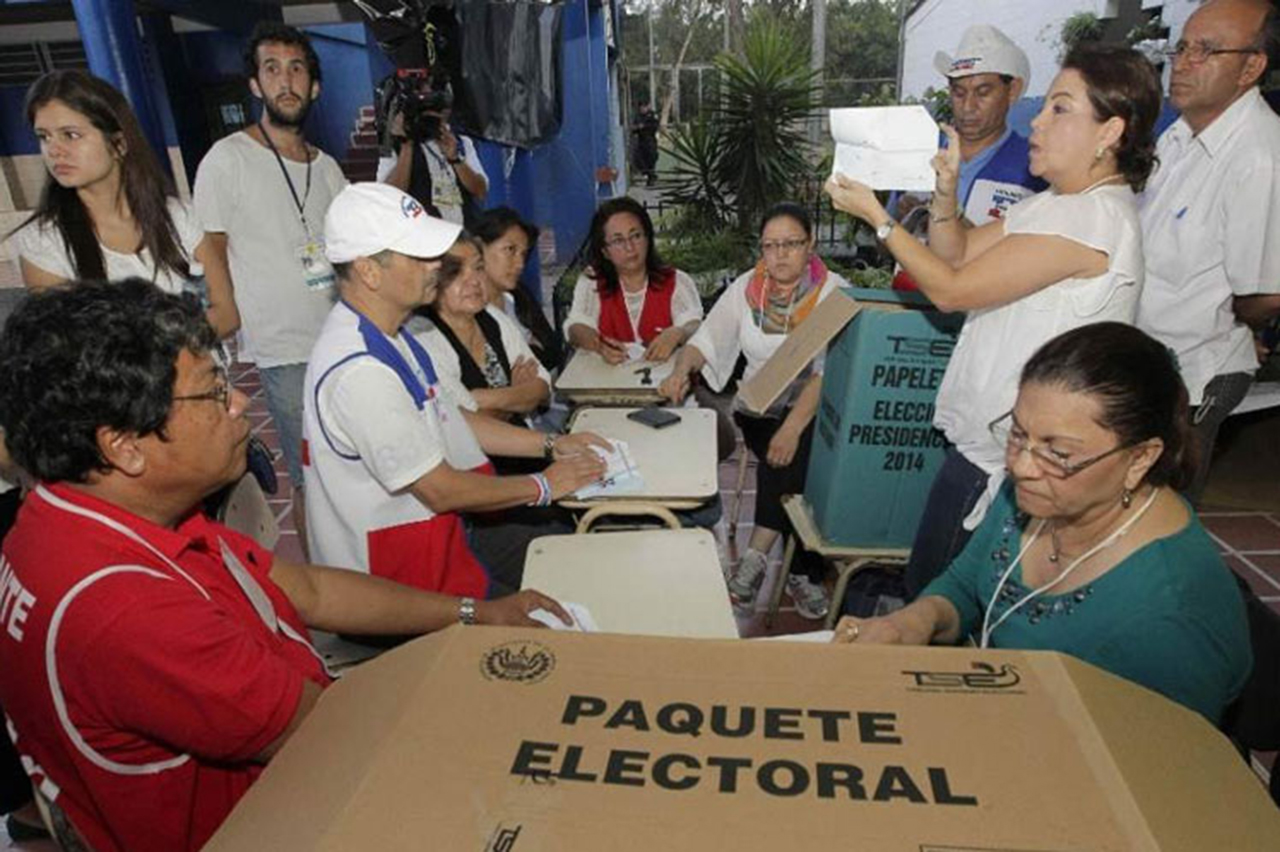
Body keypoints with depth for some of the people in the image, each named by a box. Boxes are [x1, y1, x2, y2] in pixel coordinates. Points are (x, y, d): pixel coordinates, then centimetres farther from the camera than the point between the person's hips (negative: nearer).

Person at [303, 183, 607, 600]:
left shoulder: (389, 336, 5)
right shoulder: (359, 370, -28)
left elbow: (453, 419, 13)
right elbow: (441, 490, -23)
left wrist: (551, 443, 7)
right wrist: (543, 486, -10)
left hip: (435, 530, 9)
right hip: (400, 578, -9)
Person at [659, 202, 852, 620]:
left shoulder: (834, 292, -5)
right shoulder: (746, 288, 7)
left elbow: (830, 370, -18)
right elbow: (706, 339, 4)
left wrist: (794, 425, -32)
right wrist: (680, 372, -19)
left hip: (816, 409, -2)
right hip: (759, 408, 2)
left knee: (794, 453, -32)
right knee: (791, 461, -26)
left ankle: (756, 557, -20)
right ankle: (807, 571, -14)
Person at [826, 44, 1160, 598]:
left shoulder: (1095, 217, -20)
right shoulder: (1055, 203, 12)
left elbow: (951, 290, -19)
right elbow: (956, 255, 14)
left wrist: (875, 216, -12)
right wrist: (947, 191, -4)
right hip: (983, 434, 10)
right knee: (930, 594, 19)